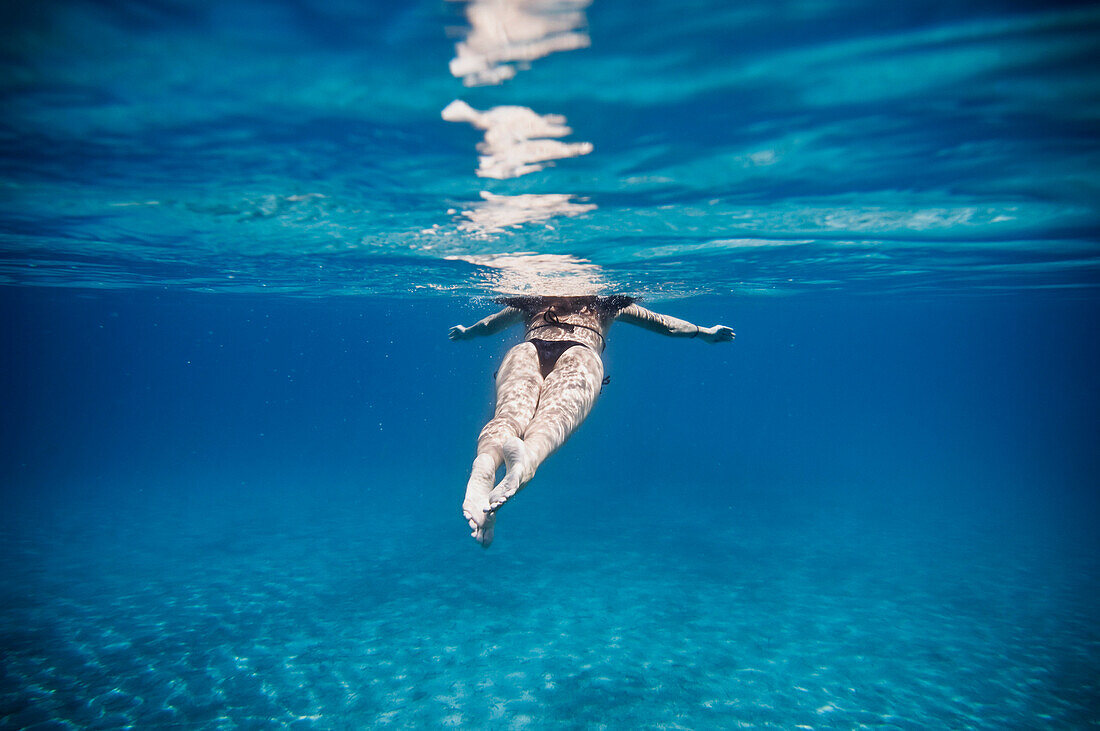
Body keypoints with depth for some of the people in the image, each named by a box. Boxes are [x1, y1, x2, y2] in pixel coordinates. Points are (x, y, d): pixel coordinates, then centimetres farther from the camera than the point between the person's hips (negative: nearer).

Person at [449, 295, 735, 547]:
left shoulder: (530, 301, 42)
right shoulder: (607, 302, 40)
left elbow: (488, 325, 57)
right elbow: (660, 323, 48)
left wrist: (466, 332, 79)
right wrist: (703, 332, 63)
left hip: (527, 349, 2)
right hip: (579, 351, -1)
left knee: (510, 413, -27)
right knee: (555, 415, -30)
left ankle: (483, 466, -62)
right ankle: (527, 458, -67)